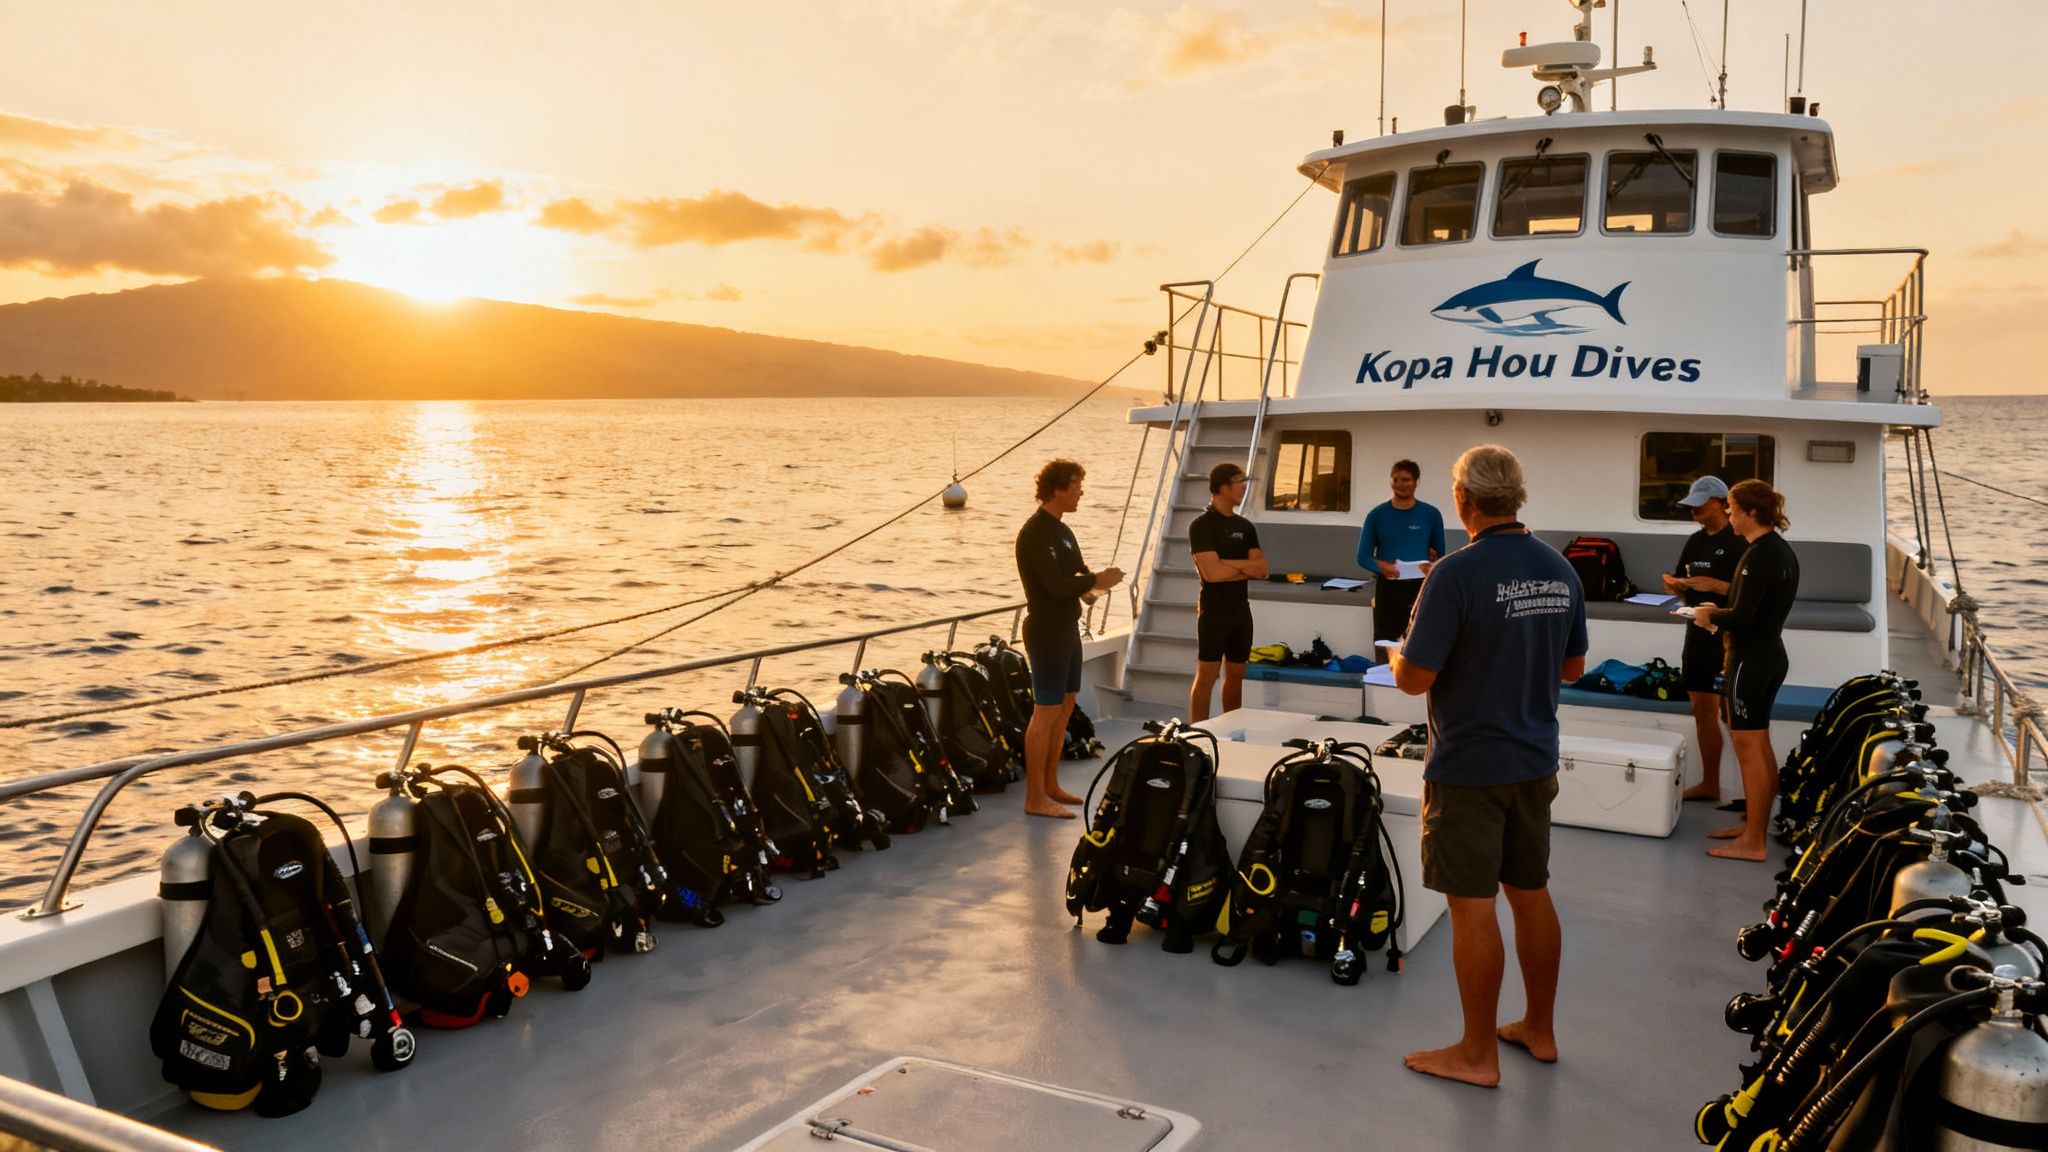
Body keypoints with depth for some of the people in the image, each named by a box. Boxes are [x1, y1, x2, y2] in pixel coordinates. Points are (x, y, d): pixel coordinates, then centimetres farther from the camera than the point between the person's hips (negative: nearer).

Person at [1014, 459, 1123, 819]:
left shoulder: (1060, 530, 14)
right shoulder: (1036, 533, -17)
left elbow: (1073, 575, 16)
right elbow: (1056, 585, -26)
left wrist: (1092, 583, -6)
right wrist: (1096, 581, -13)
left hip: (1067, 628, 10)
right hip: (1047, 631, -10)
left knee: (1065, 706, 15)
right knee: (1046, 711, -7)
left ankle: (1050, 785, 25)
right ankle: (1035, 798, -1)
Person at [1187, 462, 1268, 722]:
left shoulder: (1245, 526, 11)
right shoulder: (1202, 525, -9)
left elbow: (1262, 569, 1)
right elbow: (1212, 573, -19)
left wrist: (1229, 564, -14)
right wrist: (1246, 568, -5)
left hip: (1241, 610, 6)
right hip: (1214, 611, -6)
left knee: (1236, 676, 11)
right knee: (1207, 676, -5)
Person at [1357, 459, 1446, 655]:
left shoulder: (1431, 514, 2)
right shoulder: (1377, 515, 2)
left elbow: (1440, 554, 10)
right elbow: (1363, 557, 3)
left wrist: (1432, 567, -13)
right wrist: (1382, 567, -18)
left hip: (1420, 588, -1)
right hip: (1387, 588, 1)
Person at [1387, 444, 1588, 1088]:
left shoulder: (1457, 573, -20)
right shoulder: (1559, 571, 3)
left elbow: (1415, 678, -19)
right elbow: (1572, 668, 14)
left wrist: (1396, 657, 2)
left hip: (1469, 768, -7)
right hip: (1535, 762, 7)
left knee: (1472, 905, 2)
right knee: (1531, 893, 17)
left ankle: (1478, 1054, 12)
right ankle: (1539, 1030, 31)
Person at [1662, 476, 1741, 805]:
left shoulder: (1738, 542, -10)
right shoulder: (1695, 542, 13)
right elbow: (1684, 589, 19)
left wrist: (1715, 585, -23)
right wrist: (1675, 585, -2)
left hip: (1728, 638, -8)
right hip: (1698, 634, 8)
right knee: (1702, 710, 11)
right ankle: (1709, 784, 20)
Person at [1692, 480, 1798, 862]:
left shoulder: (1758, 554, -20)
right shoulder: (1782, 549, 10)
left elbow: (1742, 617, -24)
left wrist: (1709, 617, -6)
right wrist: (1719, 613, 10)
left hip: (1750, 661, -10)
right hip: (1772, 655, 10)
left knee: (1749, 750, -4)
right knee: (1760, 746, 18)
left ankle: (1753, 843, 2)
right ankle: (1754, 823, 30)